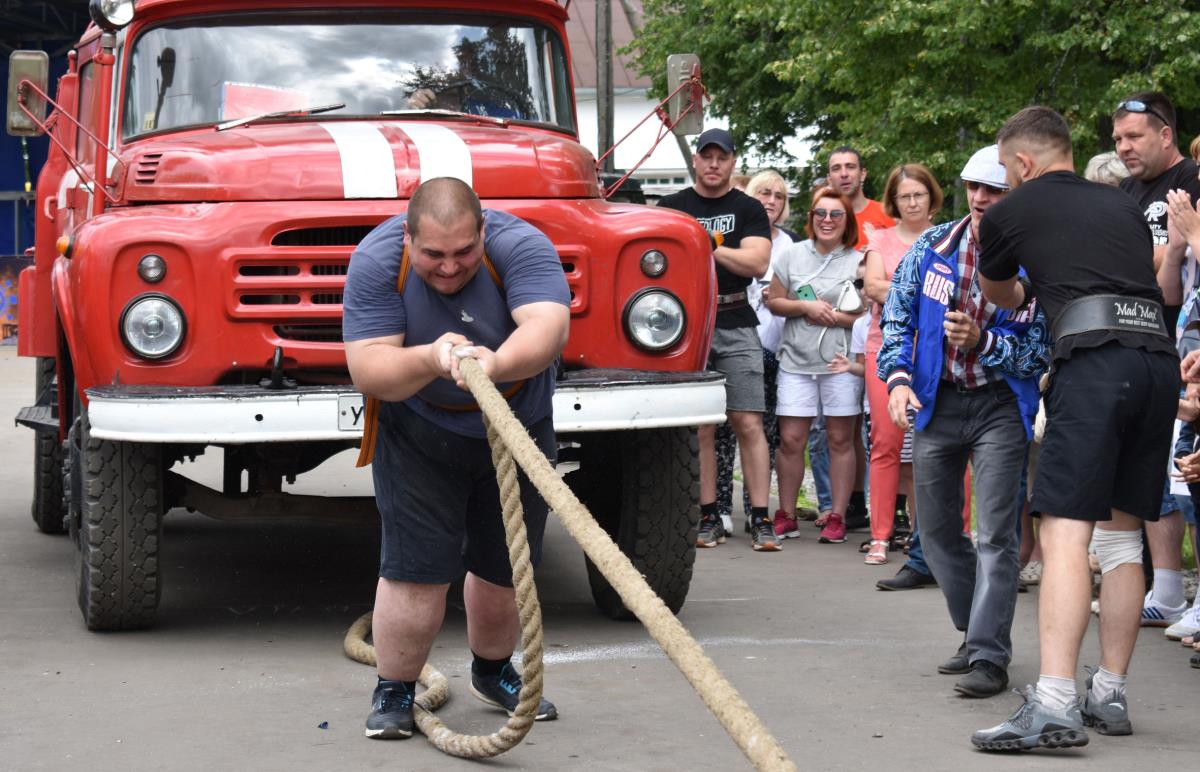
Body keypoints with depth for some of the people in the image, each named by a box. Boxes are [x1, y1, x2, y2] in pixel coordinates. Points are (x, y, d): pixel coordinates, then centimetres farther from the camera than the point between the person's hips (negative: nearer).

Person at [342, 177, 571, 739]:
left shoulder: (522, 246, -25)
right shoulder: (376, 260, -23)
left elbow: (549, 327, -41)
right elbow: (366, 371, -27)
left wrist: (496, 363, -61)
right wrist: (429, 360, -46)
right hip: (418, 432, -1)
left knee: (506, 566, 11)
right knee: (416, 569, -10)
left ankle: (493, 672, 37)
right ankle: (393, 691, 10)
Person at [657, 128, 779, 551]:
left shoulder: (749, 210, 9)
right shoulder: (672, 207, 12)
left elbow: (757, 263, -4)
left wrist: (705, 246, -8)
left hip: (736, 326, -1)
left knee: (748, 424, -6)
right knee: (699, 427, 1)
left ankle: (760, 520, -6)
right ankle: (708, 517, 6)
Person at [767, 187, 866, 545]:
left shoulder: (859, 261, 2)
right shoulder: (792, 255, 8)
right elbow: (773, 301, 8)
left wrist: (833, 317, -12)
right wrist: (805, 306, -8)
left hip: (841, 363, -2)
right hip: (796, 361, 2)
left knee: (841, 439, 2)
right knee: (790, 440, 0)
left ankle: (837, 517, 8)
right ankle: (786, 513, 11)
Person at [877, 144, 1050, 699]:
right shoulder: (932, 247, 4)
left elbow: (1044, 350, -6)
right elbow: (897, 315, 7)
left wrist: (983, 342, -20)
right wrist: (897, 377, -8)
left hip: (1000, 407, -4)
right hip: (936, 402, 4)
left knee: (995, 534, -11)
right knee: (937, 531, 12)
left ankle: (989, 657, -9)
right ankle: (976, 632, 28)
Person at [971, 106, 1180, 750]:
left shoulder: (1011, 214, 13)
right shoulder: (1123, 206, 25)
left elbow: (1000, 297, 33)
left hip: (1094, 358, -6)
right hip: (1161, 357, 6)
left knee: (1065, 532, -12)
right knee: (1122, 533, 15)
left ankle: (1054, 704, -24)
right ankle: (1109, 693, 17)